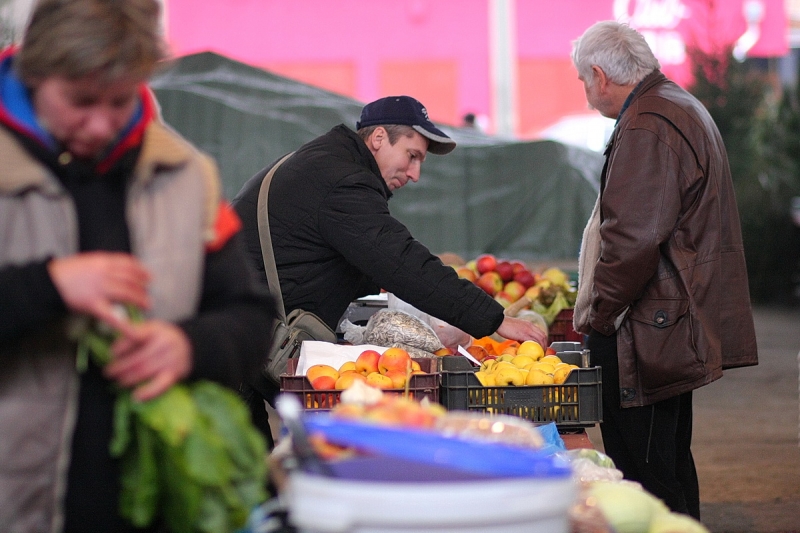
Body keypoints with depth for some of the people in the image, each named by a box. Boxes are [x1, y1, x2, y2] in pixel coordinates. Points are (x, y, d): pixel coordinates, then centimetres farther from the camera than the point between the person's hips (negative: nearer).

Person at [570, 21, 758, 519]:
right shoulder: (684, 108, 18)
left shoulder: (646, 130, -17)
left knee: (646, 475, -7)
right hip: (677, 327, 11)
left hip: (646, 336, -11)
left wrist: (597, 316, -11)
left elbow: (631, 241, -23)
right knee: (672, 465, 18)